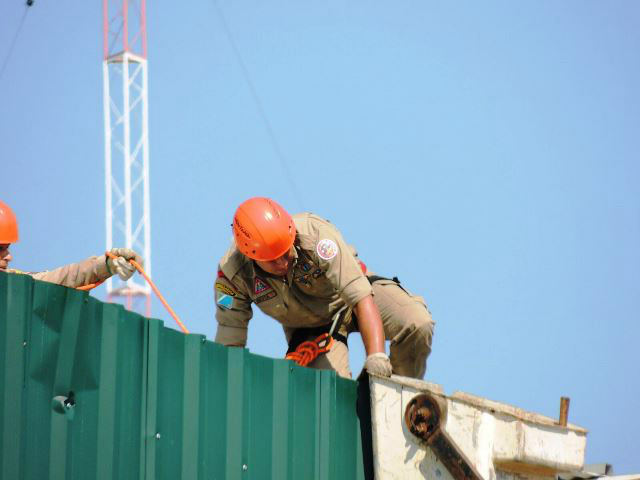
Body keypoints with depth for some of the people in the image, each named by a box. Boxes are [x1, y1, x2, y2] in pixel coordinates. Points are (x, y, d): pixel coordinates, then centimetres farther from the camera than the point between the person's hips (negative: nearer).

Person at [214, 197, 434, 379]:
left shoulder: (315, 234, -35)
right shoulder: (231, 273, -27)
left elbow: (362, 298, -40)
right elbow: (229, 342, -20)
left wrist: (376, 356, -50)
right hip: (308, 329, 1)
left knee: (418, 325, -27)